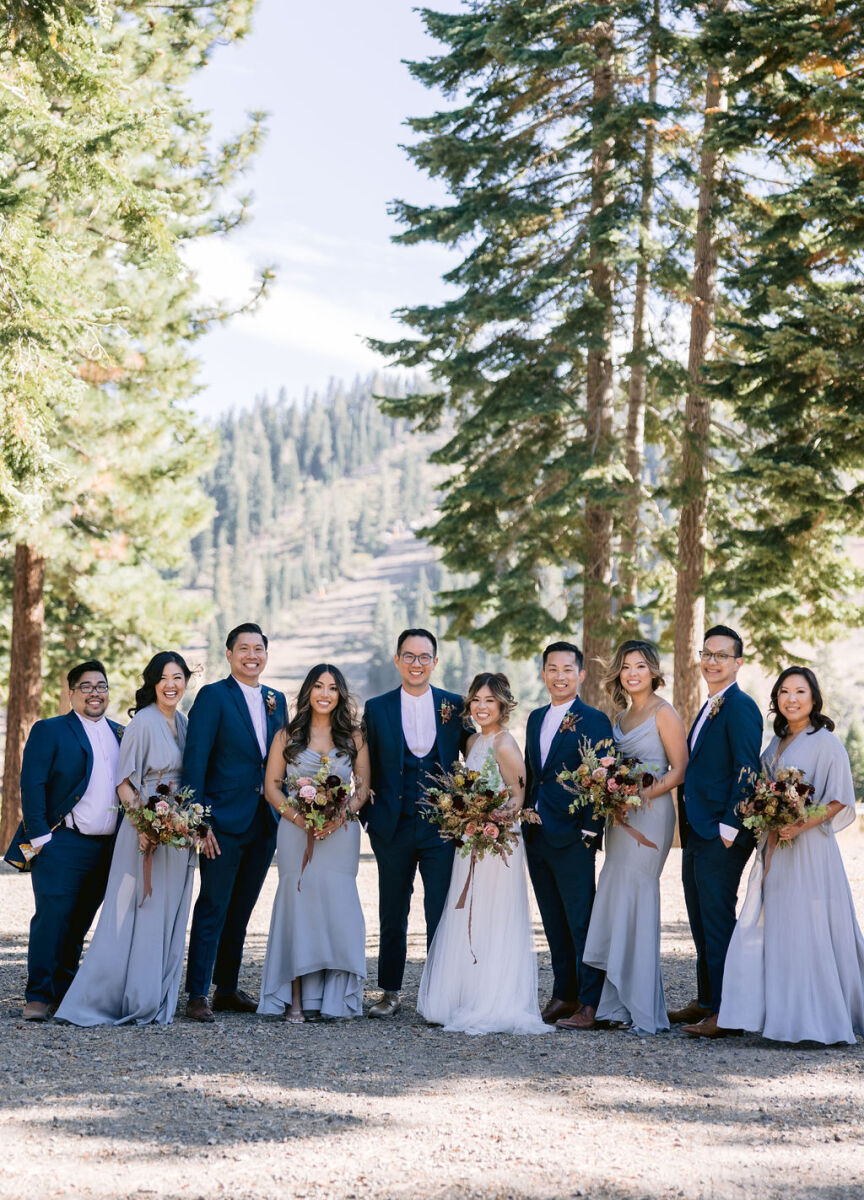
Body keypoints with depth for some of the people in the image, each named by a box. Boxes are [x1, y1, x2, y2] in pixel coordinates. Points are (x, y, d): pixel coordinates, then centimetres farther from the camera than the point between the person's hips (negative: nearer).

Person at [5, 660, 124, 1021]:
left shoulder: (121, 735, 16)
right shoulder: (49, 731, 1)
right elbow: (32, 785, -5)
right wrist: (39, 836, -12)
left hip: (107, 848, 5)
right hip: (62, 844, -5)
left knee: (79, 923, 9)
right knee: (52, 919, -9)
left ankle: (64, 990, 18)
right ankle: (38, 996, -3)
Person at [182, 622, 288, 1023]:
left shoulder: (276, 700, 13)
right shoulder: (213, 696, -6)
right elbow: (195, 761, -11)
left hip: (265, 824, 6)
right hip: (224, 822, -6)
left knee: (241, 911, 13)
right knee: (212, 909, -5)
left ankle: (228, 989, 23)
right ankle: (197, 996, -1)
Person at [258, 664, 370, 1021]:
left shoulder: (353, 737, 9)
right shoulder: (287, 736, 7)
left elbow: (363, 787, 7)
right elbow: (272, 785, 4)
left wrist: (338, 817, -10)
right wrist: (298, 817, -11)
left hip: (340, 832, 1)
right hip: (296, 832, 0)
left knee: (337, 906, -5)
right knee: (298, 903, -4)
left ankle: (332, 997, -1)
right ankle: (296, 999, -1)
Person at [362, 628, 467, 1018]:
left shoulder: (455, 707, 3)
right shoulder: (377, 708, 4)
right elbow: (367, 770, 7)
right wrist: (370, 817, 1)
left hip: (442, 827, -1)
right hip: (393, 828, 1)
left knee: (441, 913, -3)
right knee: (392, 915, 11)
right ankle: (390, 992, 23)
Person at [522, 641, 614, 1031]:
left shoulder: (594, 721, -6)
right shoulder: (536, 718, 15)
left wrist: (590, 832, -16)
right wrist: (524, 825, 13)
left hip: (572, 837, -7)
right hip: (536, 837, 7)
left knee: (582, 922, -5)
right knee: (554, 923, 12)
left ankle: (591, 1004, -2)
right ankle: (563, 995, 20)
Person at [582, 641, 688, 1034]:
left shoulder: (663, 714, -6)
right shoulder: (622, 715, 17)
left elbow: (680, 770, -9)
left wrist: (643, 794, -20)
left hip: (650, 814, -8)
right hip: (621, 817, 8)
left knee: (635, 903, -9)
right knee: (618, 905, 5)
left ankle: (644, 1010, -3)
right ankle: (621, 1004, 9)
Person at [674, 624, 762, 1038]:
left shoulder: (740, 708, -11)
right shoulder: (708, 708, 18)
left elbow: (747, 771, -17)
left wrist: (730, 827, -20)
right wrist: (689, 826, 16)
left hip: (721, 836, -10)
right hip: (696, 833, 10)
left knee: (718, 921, -6)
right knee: (701, 922, 15)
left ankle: (725, 1013, 0)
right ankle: (705, 1001, 25)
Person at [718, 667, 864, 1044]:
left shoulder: (826, 742, -7)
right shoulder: (776, 743, 16)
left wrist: (801, 825, -20)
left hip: (809, 847, -7)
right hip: (775, 849, 7)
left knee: (807, 932, -6)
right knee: (773, 930, 6)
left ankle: (817, 1020, 3)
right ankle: (781, 1015, 12)